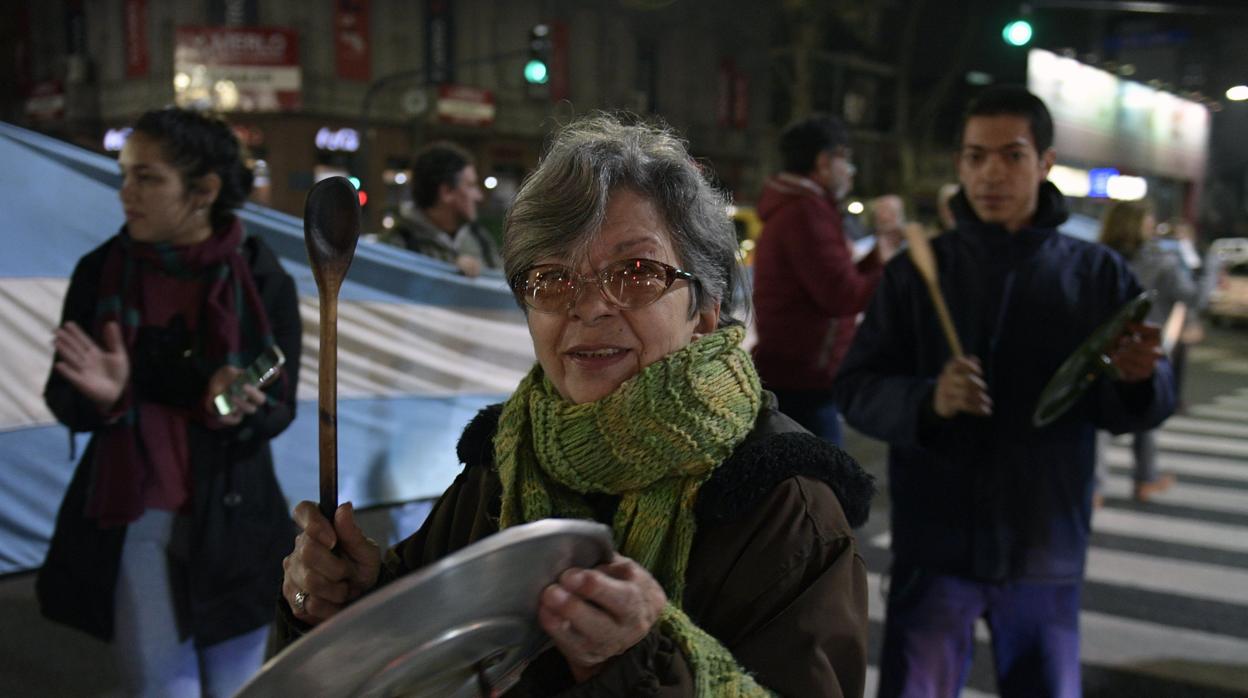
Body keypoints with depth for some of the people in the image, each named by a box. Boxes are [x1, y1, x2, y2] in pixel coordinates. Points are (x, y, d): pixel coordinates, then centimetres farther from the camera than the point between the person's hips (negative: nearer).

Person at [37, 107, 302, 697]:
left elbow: (281, 405, -6)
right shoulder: (100, 272, -4)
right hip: (131, 515, 1)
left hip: (230, 518, 0)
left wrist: (235, 410, -28)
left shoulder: (262, 279, -8)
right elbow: (62, 400, -1)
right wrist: (101, 396, -24)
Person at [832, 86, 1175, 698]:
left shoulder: (1099, 275, 0)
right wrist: (927, 400, -26)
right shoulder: (915, 272, -2)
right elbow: (854, 388, -6)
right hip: (934, 545, -1)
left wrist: (1138, 379, -23)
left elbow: (1138, 411, 0)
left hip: (1048, 550, 1)